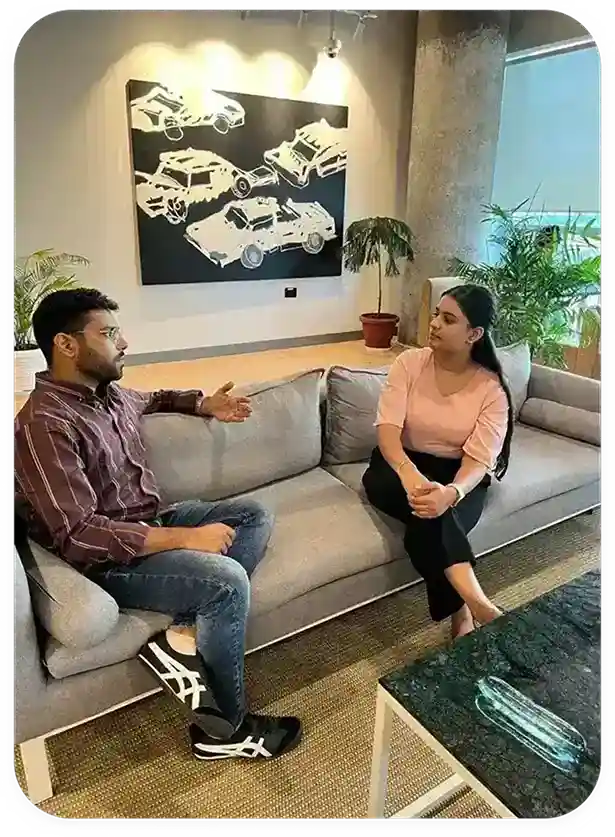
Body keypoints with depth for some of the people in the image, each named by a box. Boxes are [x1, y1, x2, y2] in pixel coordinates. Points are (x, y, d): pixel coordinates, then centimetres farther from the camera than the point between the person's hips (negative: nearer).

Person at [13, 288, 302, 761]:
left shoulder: (110, 393, 6)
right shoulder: (44, 424, -21)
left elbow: (153, 399, 32)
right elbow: (77, 535, -27)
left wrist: (206, 405, 14)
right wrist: (184, 538, -29)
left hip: (152, 523, 10)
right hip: (107, 560, -9)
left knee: (255, 515, 3)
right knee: (226, 580, -27)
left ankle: (186, 634, -13)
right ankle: (222, 730, -4)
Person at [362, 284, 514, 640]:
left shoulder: (491, 388, -9)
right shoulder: (409, 362, -7)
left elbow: (478, 460, -18)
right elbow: (387, 428, -18)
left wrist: (451, 492, -42)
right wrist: (408, 471, -40)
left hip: (459, 477, 0)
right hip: (402, 466, 1)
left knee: (428, 525, -32)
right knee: (426, 515, -34)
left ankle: (460, 613, -14)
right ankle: (476, 604, -34)